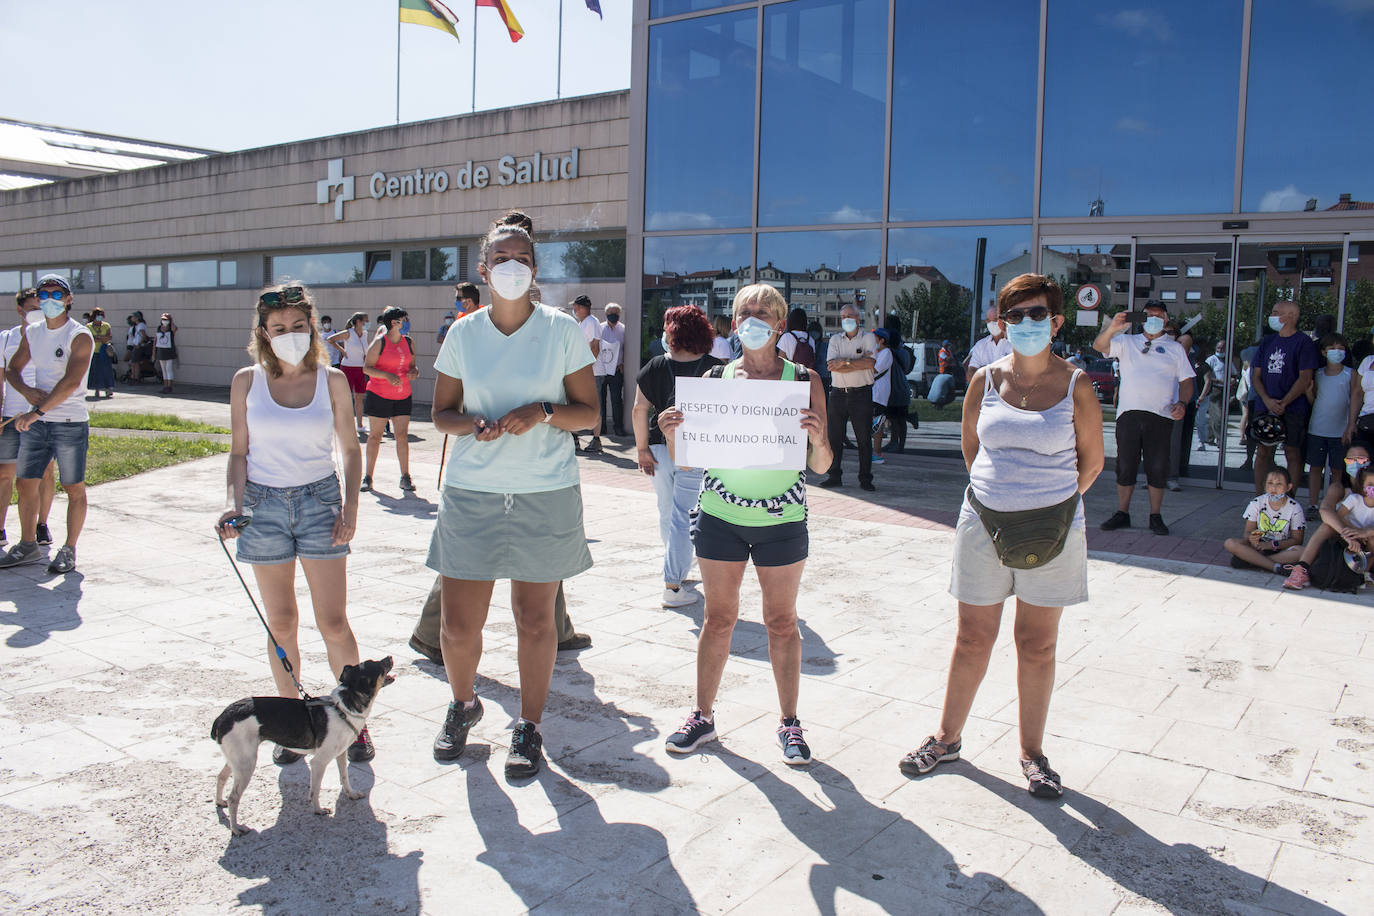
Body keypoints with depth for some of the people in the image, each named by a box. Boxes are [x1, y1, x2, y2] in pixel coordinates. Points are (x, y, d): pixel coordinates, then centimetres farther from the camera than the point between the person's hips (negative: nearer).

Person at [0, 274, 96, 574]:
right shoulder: (32, 333, 10)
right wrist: (27, 391, -5)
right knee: (25, 483, 9)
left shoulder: (80, 336, -10)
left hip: (70, 423, -6)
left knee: (74, 489, 1)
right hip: (34, 422, 6)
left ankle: (69, 551, 11)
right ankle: (28, 546, 23)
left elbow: (71, 383, -20)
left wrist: (37, 412, -23)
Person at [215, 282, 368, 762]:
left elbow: (351, 449, 5)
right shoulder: (247, 382, 1)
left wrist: (350, 507, -5)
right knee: (280, 624, 8)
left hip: (320, 501, -1)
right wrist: (233, 505, -9)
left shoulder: (332, 381, -1)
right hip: (264, 505, 1)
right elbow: (239, 453, 5)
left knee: (333, 623, -2)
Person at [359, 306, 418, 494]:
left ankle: (405, 477, 5)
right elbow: (366, 367, -8)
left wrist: (415, 372, -6)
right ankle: (368, 476, 14)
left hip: (402, 397, 4)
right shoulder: (379, 342, -7)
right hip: (379, 395, -4)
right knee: (375, 435, 4)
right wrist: (387, 375, -22)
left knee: (402, 435, -1)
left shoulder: (408, 342, 8)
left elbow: (413, 364, 18)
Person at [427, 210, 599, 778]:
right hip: (471, 493, 2)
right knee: (458, 624, 4)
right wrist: (473, 424, -11)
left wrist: (543, 412, -18)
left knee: (535, 619, 6)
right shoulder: (463, 334, 5)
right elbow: (441, 413, 10)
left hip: (546, 495, -1)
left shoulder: (562, 331, 0)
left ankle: (529, 729, 24)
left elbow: (589, 413, 1)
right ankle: (462, 705, 34)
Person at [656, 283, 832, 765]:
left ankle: (789, 723, 22)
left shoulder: (804, 380, -2)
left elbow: (821, 466, -4)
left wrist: (817, 439, -25)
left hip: (782, 519, -1)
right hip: (720, 516, 1)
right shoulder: (714, 379, 1)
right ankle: (703, 716, 23)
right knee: (718, 617, 9)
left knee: (781, 621, 8)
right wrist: (672, 433, -17)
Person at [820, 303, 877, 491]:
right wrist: (858, 364, -11)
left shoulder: (868, 337, 5)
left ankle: (865, 479, 7)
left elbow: (870, 363, -11)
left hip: (861, 393, -2)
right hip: (838, 393, 2)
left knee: (864, 438, 0)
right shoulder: (835, 339, 11)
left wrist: (845, 362, -13)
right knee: (834, 437, 4)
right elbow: (832, 365, -6)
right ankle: (834, 476, 13)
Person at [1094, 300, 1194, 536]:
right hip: (1129, 412, 0)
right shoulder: (1127, 342, 15)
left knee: (1158, 468, 0)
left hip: (1161, 415, 0)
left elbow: (1186, 380, 13)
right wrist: (1112, 328, -21)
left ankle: (1156, 516, 10)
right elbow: (1099, 346, -1)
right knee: (1125, 465, 3)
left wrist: (1182, 403, -5)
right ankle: (1122, 513, 13)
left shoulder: (1175, 348, 16)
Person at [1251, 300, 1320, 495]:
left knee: (1292, 453, -1)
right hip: (1264, 407, 5)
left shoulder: (1304, 343, -3)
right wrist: (1267, 400, -5)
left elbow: (1305, 379, -9)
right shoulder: (1267, 342, 14)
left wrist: (1283, 403, -14)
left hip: (1293, 410, -5)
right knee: (1262, 452, 4)